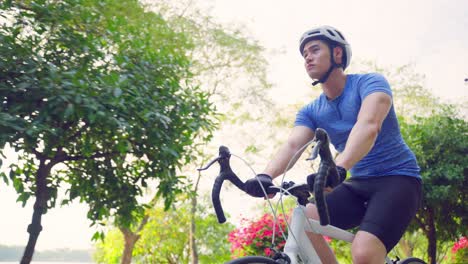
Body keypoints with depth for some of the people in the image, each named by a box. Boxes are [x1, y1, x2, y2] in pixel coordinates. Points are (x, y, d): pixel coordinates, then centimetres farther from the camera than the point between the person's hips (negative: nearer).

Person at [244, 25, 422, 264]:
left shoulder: (369, 83, -10)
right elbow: (292, 145, -12)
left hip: (397, 178, -5)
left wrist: (338, 168, -47)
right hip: (358, 184, 5)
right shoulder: (311, 111, 6)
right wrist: (265, 176, -34)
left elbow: (368, 126, -30)